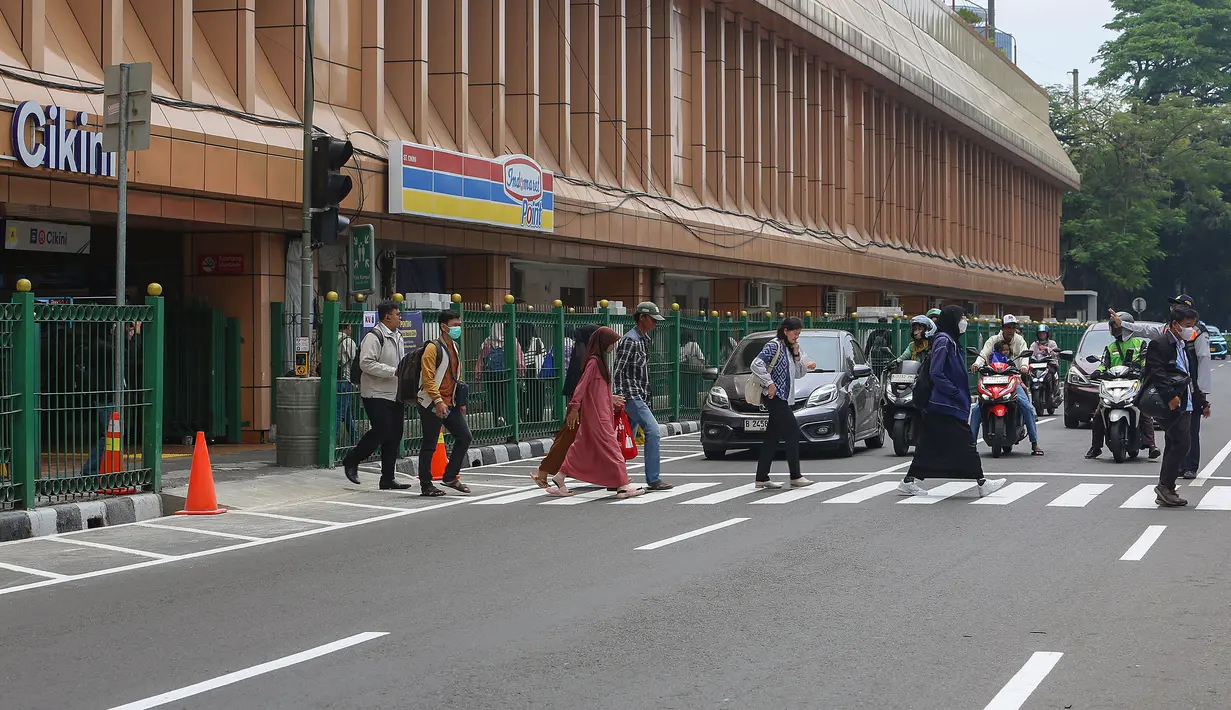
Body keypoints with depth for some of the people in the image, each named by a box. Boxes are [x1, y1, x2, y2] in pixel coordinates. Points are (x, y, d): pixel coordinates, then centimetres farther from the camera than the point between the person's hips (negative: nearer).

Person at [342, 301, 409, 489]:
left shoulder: (397, 336, 16)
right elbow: (367, 364, -23)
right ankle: (351, 461, 8)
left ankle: (388, 479, 12)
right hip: (376, 394, -9)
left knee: (394, 435, 7)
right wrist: (394, 371, -23)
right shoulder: (374, 337, -14)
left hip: (395, 394, 9)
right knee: (381, 431, -13)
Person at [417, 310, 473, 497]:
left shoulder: (454, 347, 15)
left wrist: (461, 402, 18)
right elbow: (428, 378, -19)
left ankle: (450, 477, 13)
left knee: (464, 436, 4)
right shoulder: (433, 348, -12)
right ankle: (425, 486, 5)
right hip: (432, 405, -8)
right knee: (429, 445, -2)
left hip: (450, 404, 8)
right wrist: (438, 401, -26)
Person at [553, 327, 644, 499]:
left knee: (584, 447, 14)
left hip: (601, 411, 10)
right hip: (596, 413, -10)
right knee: (610, 446, -8)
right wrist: (574, 408, -22)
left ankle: (559, 477, 20)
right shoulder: (594, 361, -15)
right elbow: (582, 385, -19)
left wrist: (611, 399, 31)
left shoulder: (600, 361, 15)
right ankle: (622, 486, -8)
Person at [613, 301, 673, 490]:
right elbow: (618, 372, -15)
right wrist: (620, 397, -20)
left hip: (641, 396, 10)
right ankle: (653, 480, -16)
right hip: (631, 396, -10)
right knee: (653, 432, -16)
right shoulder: (630, 340, -12)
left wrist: (649, 399, 21)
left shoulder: (644, 339, 18)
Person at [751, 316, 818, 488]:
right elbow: (756, 364, -20)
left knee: (772, 439, 7)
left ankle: (762, 478, 9)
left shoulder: (790, 348, 19)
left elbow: (798, 374, 21)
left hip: (785, 399, 9)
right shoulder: (774, 345, -9)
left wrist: (797, 355, 6)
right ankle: (795, 477, -12)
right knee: (793, 432, -12)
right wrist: (769, 383, -20)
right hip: (774, 397, -9)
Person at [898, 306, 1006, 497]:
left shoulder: (952, 341, 18)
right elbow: (935, 373, -19)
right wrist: (955, 392, -18)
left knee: (930, 446, 9)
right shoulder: (943, 341, -13)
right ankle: (981, 482, 0)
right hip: (946, 406, -10)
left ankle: (910, 481, 11)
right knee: (965, 443, -5)